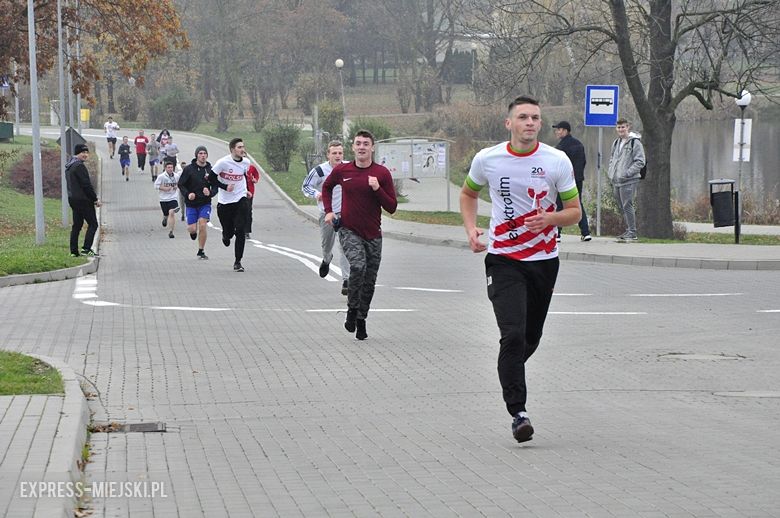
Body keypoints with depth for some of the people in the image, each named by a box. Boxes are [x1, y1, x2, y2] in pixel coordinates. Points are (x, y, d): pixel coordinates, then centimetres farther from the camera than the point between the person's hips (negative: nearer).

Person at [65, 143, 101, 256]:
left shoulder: (68, 166, 15)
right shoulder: (79, 166, -16)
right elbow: (86, 185, -19)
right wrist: (95, 199, -10)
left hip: (72, 199, 9)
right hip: (83, 200, -9)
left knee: (76, 225, 13)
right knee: (92, 224, -3)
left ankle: (74, 251, 11)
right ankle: (86, 248, -11)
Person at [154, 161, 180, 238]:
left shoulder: (176, 176, 1)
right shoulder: (161, 176, -8)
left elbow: (179, 183, 19)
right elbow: (156, 185, -6)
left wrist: (177, 187, -3)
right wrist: (164, 188, -18)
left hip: (173, 198, 0)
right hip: (163, 199, 0)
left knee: (172, 213, -18)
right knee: (166, 214, 11)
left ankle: (170, 231, -16)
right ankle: (165, 218, 52)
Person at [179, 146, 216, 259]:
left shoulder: (210, 170, 0)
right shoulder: (189, 169, -4)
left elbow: (216, 187, 5)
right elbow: (181, 184, -1)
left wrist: (210, 193, -16)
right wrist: (187, 194, -18)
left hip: (205, 203, 0)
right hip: (191, 204, 0)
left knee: (202, 225, -14)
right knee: (192, 229, -3)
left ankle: (201, 251, 1)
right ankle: (193, 232, 37)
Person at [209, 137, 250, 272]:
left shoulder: (245, 162, 1)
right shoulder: (223, 162, -15)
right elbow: (211, 178, -9)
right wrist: (225, 187, -18)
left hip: (240, 200, 2)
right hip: (224, 202, -2)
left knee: (240, 231, -11)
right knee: (229, 232, 7)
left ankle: (238, 262, -3)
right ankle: (226, 236, 48)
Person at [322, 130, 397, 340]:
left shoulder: (382, 173, -5)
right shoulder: (341, 171, -2)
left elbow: (392, 207, -4)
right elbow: (327, 187, 20)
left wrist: (377, 189, -19)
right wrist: (328, 211, 7)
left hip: (373, 234, 2)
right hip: (349, 231, -2)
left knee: (369, 281, 7)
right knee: (358, 266, -27)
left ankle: (361, 322, 23)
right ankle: (352, 309, -9)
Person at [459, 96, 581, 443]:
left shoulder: (557, 161, -4)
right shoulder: (487, 159, -3)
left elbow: (574, 211, 2)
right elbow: (468, 194, 17)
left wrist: (550, 218, -20)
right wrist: (471, 230, 0)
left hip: (544, 260, 2)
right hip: (503, 259, -2)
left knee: (531, 338, 12)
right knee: (513, 334, -17)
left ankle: (507, 372, 43)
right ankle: (518, 412, -14)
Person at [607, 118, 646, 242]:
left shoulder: (635, 142, -7)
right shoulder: (616, 142, 17)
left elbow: (640, 162, -11)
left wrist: (627, 173, -19)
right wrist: (610, 171, 12)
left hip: (628, 181, -8)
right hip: (616, 181, 8)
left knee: (627, 206, -10)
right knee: (621, 207, 11)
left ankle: (632, 233, -6)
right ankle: (629, 231, 20)